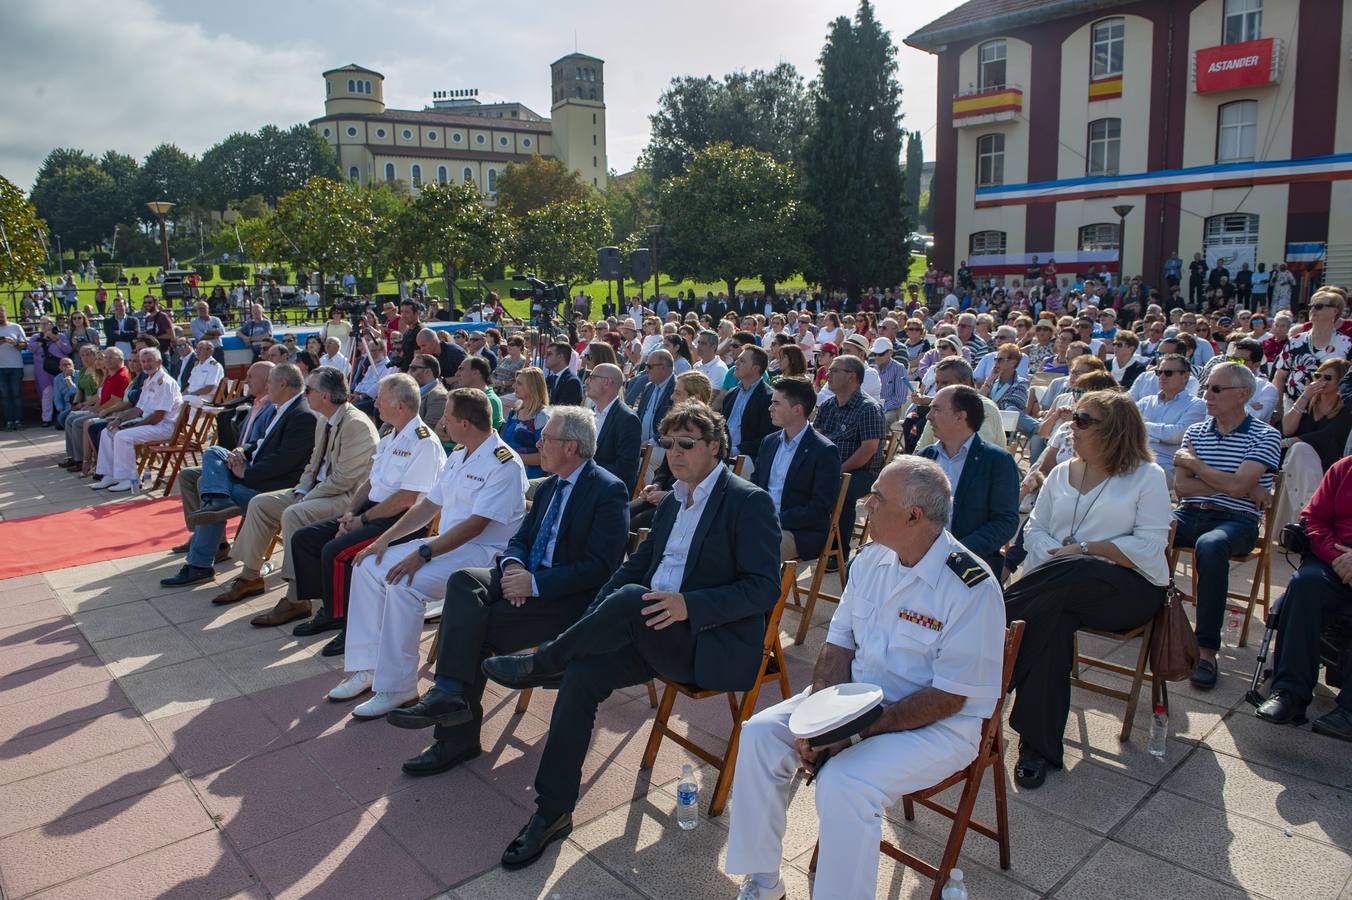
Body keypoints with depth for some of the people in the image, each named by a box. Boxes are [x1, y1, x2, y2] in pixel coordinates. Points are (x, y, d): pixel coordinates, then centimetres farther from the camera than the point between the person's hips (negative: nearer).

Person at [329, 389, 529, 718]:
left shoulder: (504, 464, -17)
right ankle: (367, 667, 5)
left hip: (483, 553, -10)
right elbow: (429, 505, 16)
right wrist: (385, 539, 6)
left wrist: (424, 553, -29)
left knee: (405, 584, -29)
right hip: (446, 543, 10)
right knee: (368, 566, 0)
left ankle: (397, 688, -16)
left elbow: (476, 524, -25)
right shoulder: (458, 456, 14)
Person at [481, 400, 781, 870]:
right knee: (583, 672, -17)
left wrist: (688, 605, -26)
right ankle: (553, 810, -7)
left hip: (716, 644, -7)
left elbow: (765, 587, -15)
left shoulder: (749, 502, -8)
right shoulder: (673, 501, 16)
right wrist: (592, 621, 2)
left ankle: (542, 663, -6)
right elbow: (637, 564, 18)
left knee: (629, 598, -31)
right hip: (652, 633, 7)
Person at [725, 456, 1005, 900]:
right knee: (760, 733, -7)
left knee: (842, 783, -31)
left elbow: (948, 699, -20)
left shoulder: (972, 588, -21)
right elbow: (838, 646, 4)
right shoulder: (871, 559, 0)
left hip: (940, 725, -7)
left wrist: (857, 733, -24)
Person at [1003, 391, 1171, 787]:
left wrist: (1084, 550, -12)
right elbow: (1034, 530, 11)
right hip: (1062, 589, 3)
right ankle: (1038, 747, -29)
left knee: (1066, 576, -37)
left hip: (1131, 589, -3)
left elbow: (1149, 549, -6)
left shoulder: (1147, 476, 3)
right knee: (1051, 615, -32)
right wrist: (1053, 558, -11)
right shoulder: (1061, 473, 18)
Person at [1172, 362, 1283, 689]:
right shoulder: (1195, 432, 15)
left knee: (1210, 546, -39)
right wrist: (1245, 491, -5)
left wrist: (1193, 463, 0)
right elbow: (1180, 487, 2)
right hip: (1189, 515, 4)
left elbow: (1236, 486, -14)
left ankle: (1206, 649, -30)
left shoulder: (1265, 436, 1)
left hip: (1236, 520, -4)